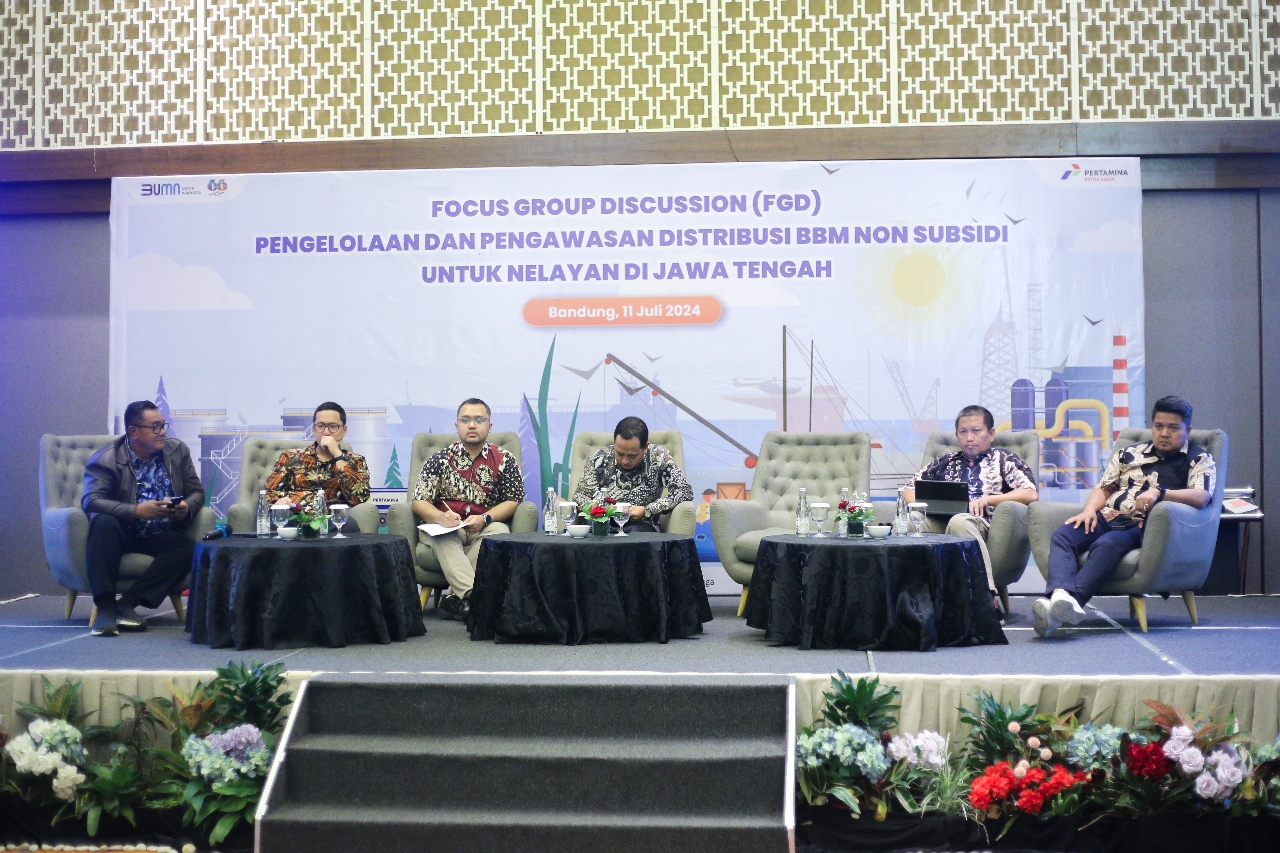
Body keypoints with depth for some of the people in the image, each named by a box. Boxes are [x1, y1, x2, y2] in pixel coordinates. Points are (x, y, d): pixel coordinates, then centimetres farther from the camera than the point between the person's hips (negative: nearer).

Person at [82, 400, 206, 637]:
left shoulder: (178, 451, 6)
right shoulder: (105, 460, -8)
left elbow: (197, 492, 9)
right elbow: (90, 501, -21)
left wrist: (187, 508, -16)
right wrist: (136, 511, -32)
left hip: (161, 535, 3)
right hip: (123, 533, -3)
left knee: (188, 547, -27)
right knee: (104, 523, -35)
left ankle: (128, 603, -26)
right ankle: (105, 606, -35)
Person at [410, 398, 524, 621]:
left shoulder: (504, 460, 8)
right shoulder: (440, 459, 9)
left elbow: (513, 500, 2)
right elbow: (419, 502, 3)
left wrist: (485, 519, -16)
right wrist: (440, 517, -20)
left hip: (485, 528, 0)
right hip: (446, 527, 0)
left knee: (499, 532, -33)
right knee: (443, 536, -34)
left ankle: (457, 598, -40)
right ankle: (473, 598, -51)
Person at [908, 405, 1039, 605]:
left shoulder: (1004, 459, 21)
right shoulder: (946, 462, 32)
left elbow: (1031, 494, 5)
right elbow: (910, 489, 27)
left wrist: (988, 499, -7)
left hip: (982, 520, -3)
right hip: (941, 521, 3)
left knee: (959, 522, -40)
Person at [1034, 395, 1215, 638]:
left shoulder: (1199, 460, 11)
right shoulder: (1130, 454, 26)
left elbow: (1202, 497, -9)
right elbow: (1103, 489, 24)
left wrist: (1159, 493, -25)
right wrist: (1090, 509, 0)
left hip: (1143, 526, -5)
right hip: (1107, 517, 5)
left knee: (1106, 544, -37)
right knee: (1062, 536, -26)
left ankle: (1070, 602, -53)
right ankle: (1060, 595, -51)